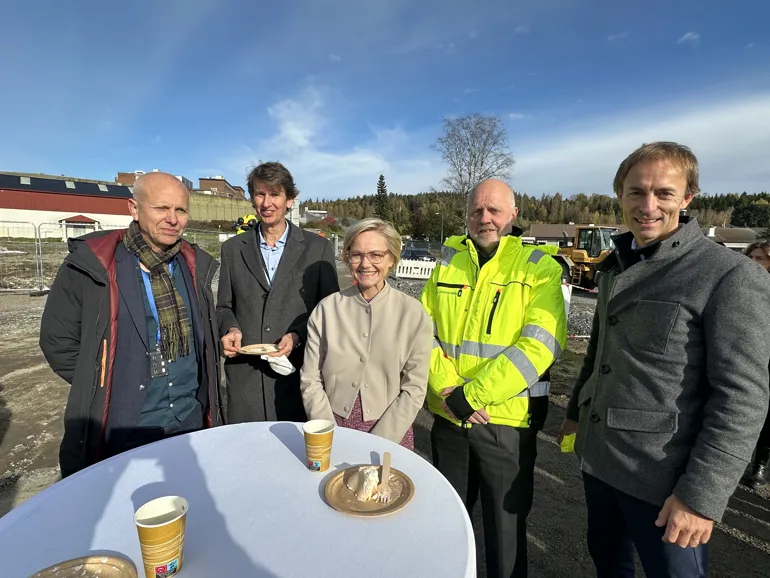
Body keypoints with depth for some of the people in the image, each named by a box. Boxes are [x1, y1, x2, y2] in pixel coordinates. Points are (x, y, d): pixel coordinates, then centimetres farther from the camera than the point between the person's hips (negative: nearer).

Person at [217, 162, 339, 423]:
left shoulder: (318, 247, 0)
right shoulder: (232, 249, 8)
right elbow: (224, 307, 14)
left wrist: (297, 336, -13)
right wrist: (230, 330, -6)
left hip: (298, 372, -2)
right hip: (244, 374, 2)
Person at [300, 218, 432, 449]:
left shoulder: (413, 313, -9)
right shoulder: (326, 309, -6)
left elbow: (414, 389, -8)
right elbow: (310, 380, -3)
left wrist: (377, 444, -13)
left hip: (390, 435, 0)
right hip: (333, 431, 1)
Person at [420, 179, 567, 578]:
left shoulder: (539, 266, -6)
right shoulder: (448, 262, 5)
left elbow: (539, 345, -17)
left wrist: (471, 395, -19)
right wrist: (446, 390, -13)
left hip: (507, 420, -3)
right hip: (447, 415, 4)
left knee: (506, 528, 16)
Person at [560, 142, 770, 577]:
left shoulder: (731, 276, -14)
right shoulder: (614, 267, 7)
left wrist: (702, 494, -19)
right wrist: (576, 410, 19)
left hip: (663, 477, -6)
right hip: (598, 458, 6)